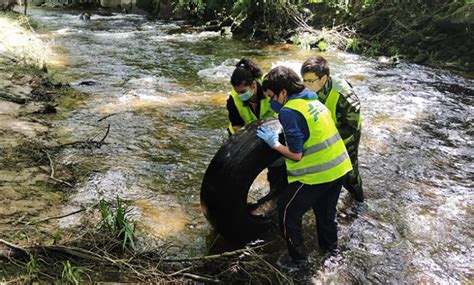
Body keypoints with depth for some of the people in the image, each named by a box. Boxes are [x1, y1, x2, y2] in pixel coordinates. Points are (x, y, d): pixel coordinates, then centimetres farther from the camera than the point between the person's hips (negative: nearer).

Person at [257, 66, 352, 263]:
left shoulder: (290, 112, -20)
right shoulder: (313, 100, 6)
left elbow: (296, 154, -21)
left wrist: (273, 143, -5)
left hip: (316, 175, -8)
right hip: (339, 168, 8)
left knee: (287, 211, 10)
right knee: (326, 211, 28)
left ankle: (298, 255, 19)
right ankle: (329, 246, 47)